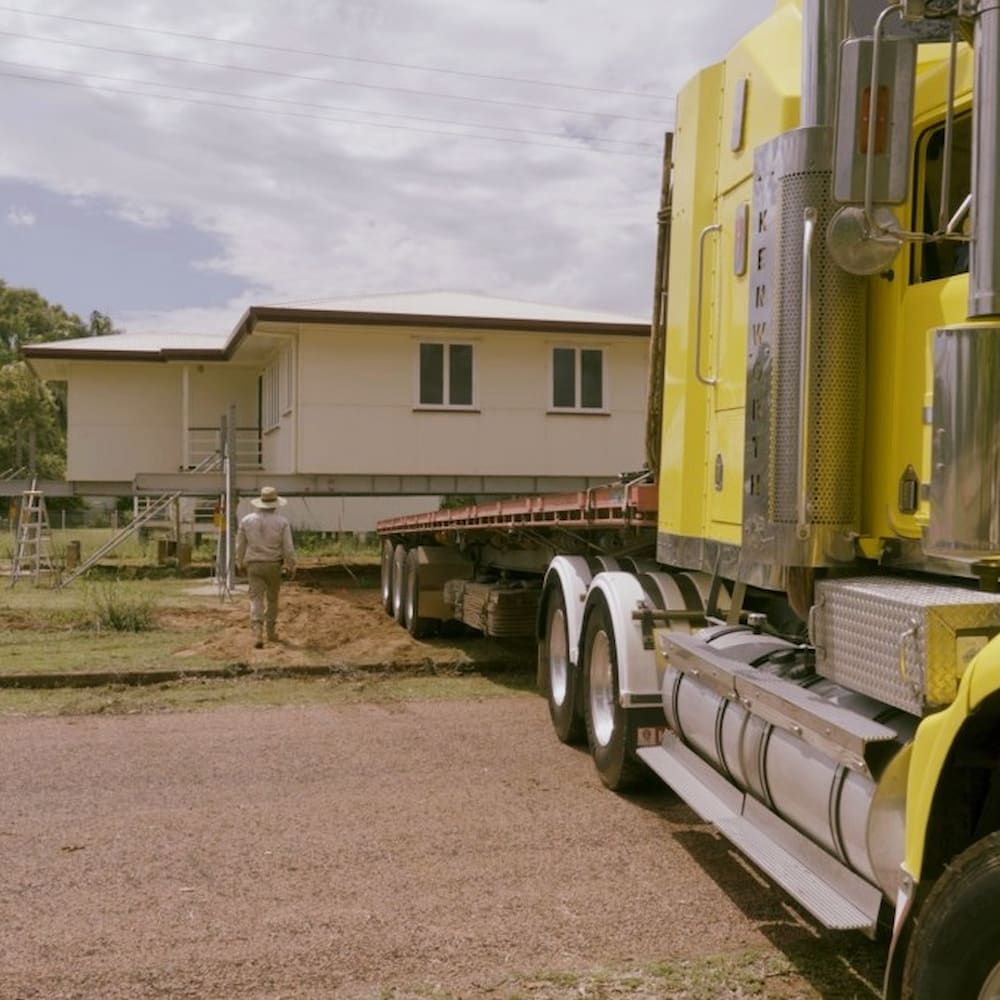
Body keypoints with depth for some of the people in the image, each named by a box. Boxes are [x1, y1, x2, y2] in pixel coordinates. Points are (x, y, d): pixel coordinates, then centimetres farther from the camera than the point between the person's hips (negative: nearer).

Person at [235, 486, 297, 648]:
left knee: (256, 599, -2)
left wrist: (239, 563, 20)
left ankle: (257, 633, -20)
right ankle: (271, 631, 29)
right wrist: (291, 567, 2)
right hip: (274, 565, 0)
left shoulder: (246, 520, -2)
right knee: (272, 598, 18)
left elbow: (240, 545, 6)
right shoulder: (282, 521, -8)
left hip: (253, 565, 0)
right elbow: (288, 547, -9)